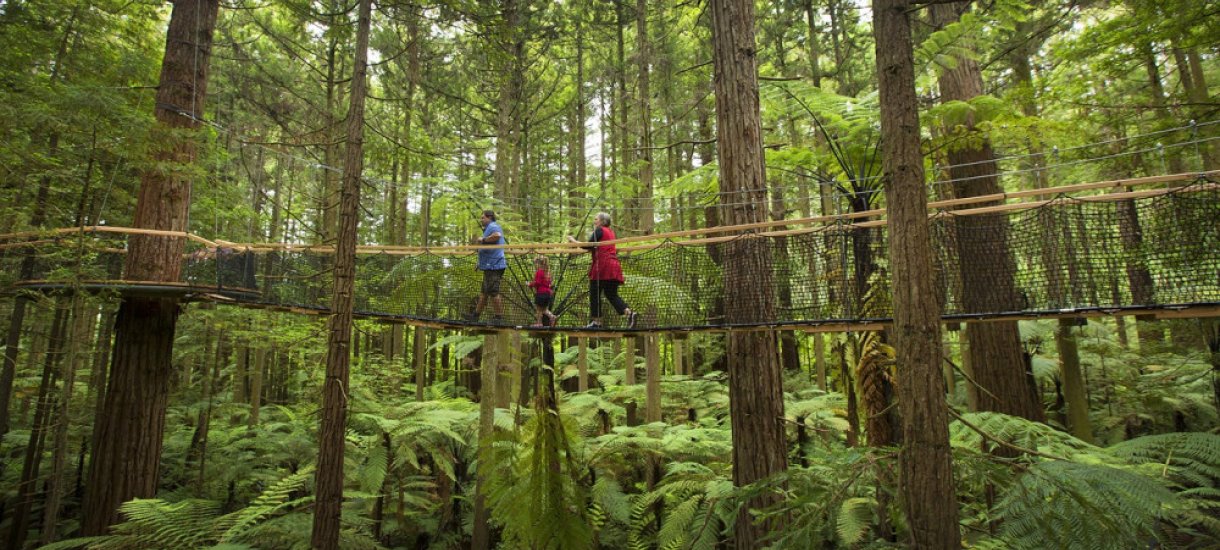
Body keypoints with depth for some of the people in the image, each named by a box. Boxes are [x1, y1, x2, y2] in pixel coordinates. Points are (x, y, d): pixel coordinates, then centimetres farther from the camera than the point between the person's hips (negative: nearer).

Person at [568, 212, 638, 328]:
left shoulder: (599, 230, -2)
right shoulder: (611, 232, 22)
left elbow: (587, 246, -7)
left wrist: (573, 240, 5)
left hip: (602, 265, -8)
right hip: (613, 265, 8)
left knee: (595, 294, 1)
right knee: (612, 294, 7)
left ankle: (596, 321, 1)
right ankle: (629, 313, -12)